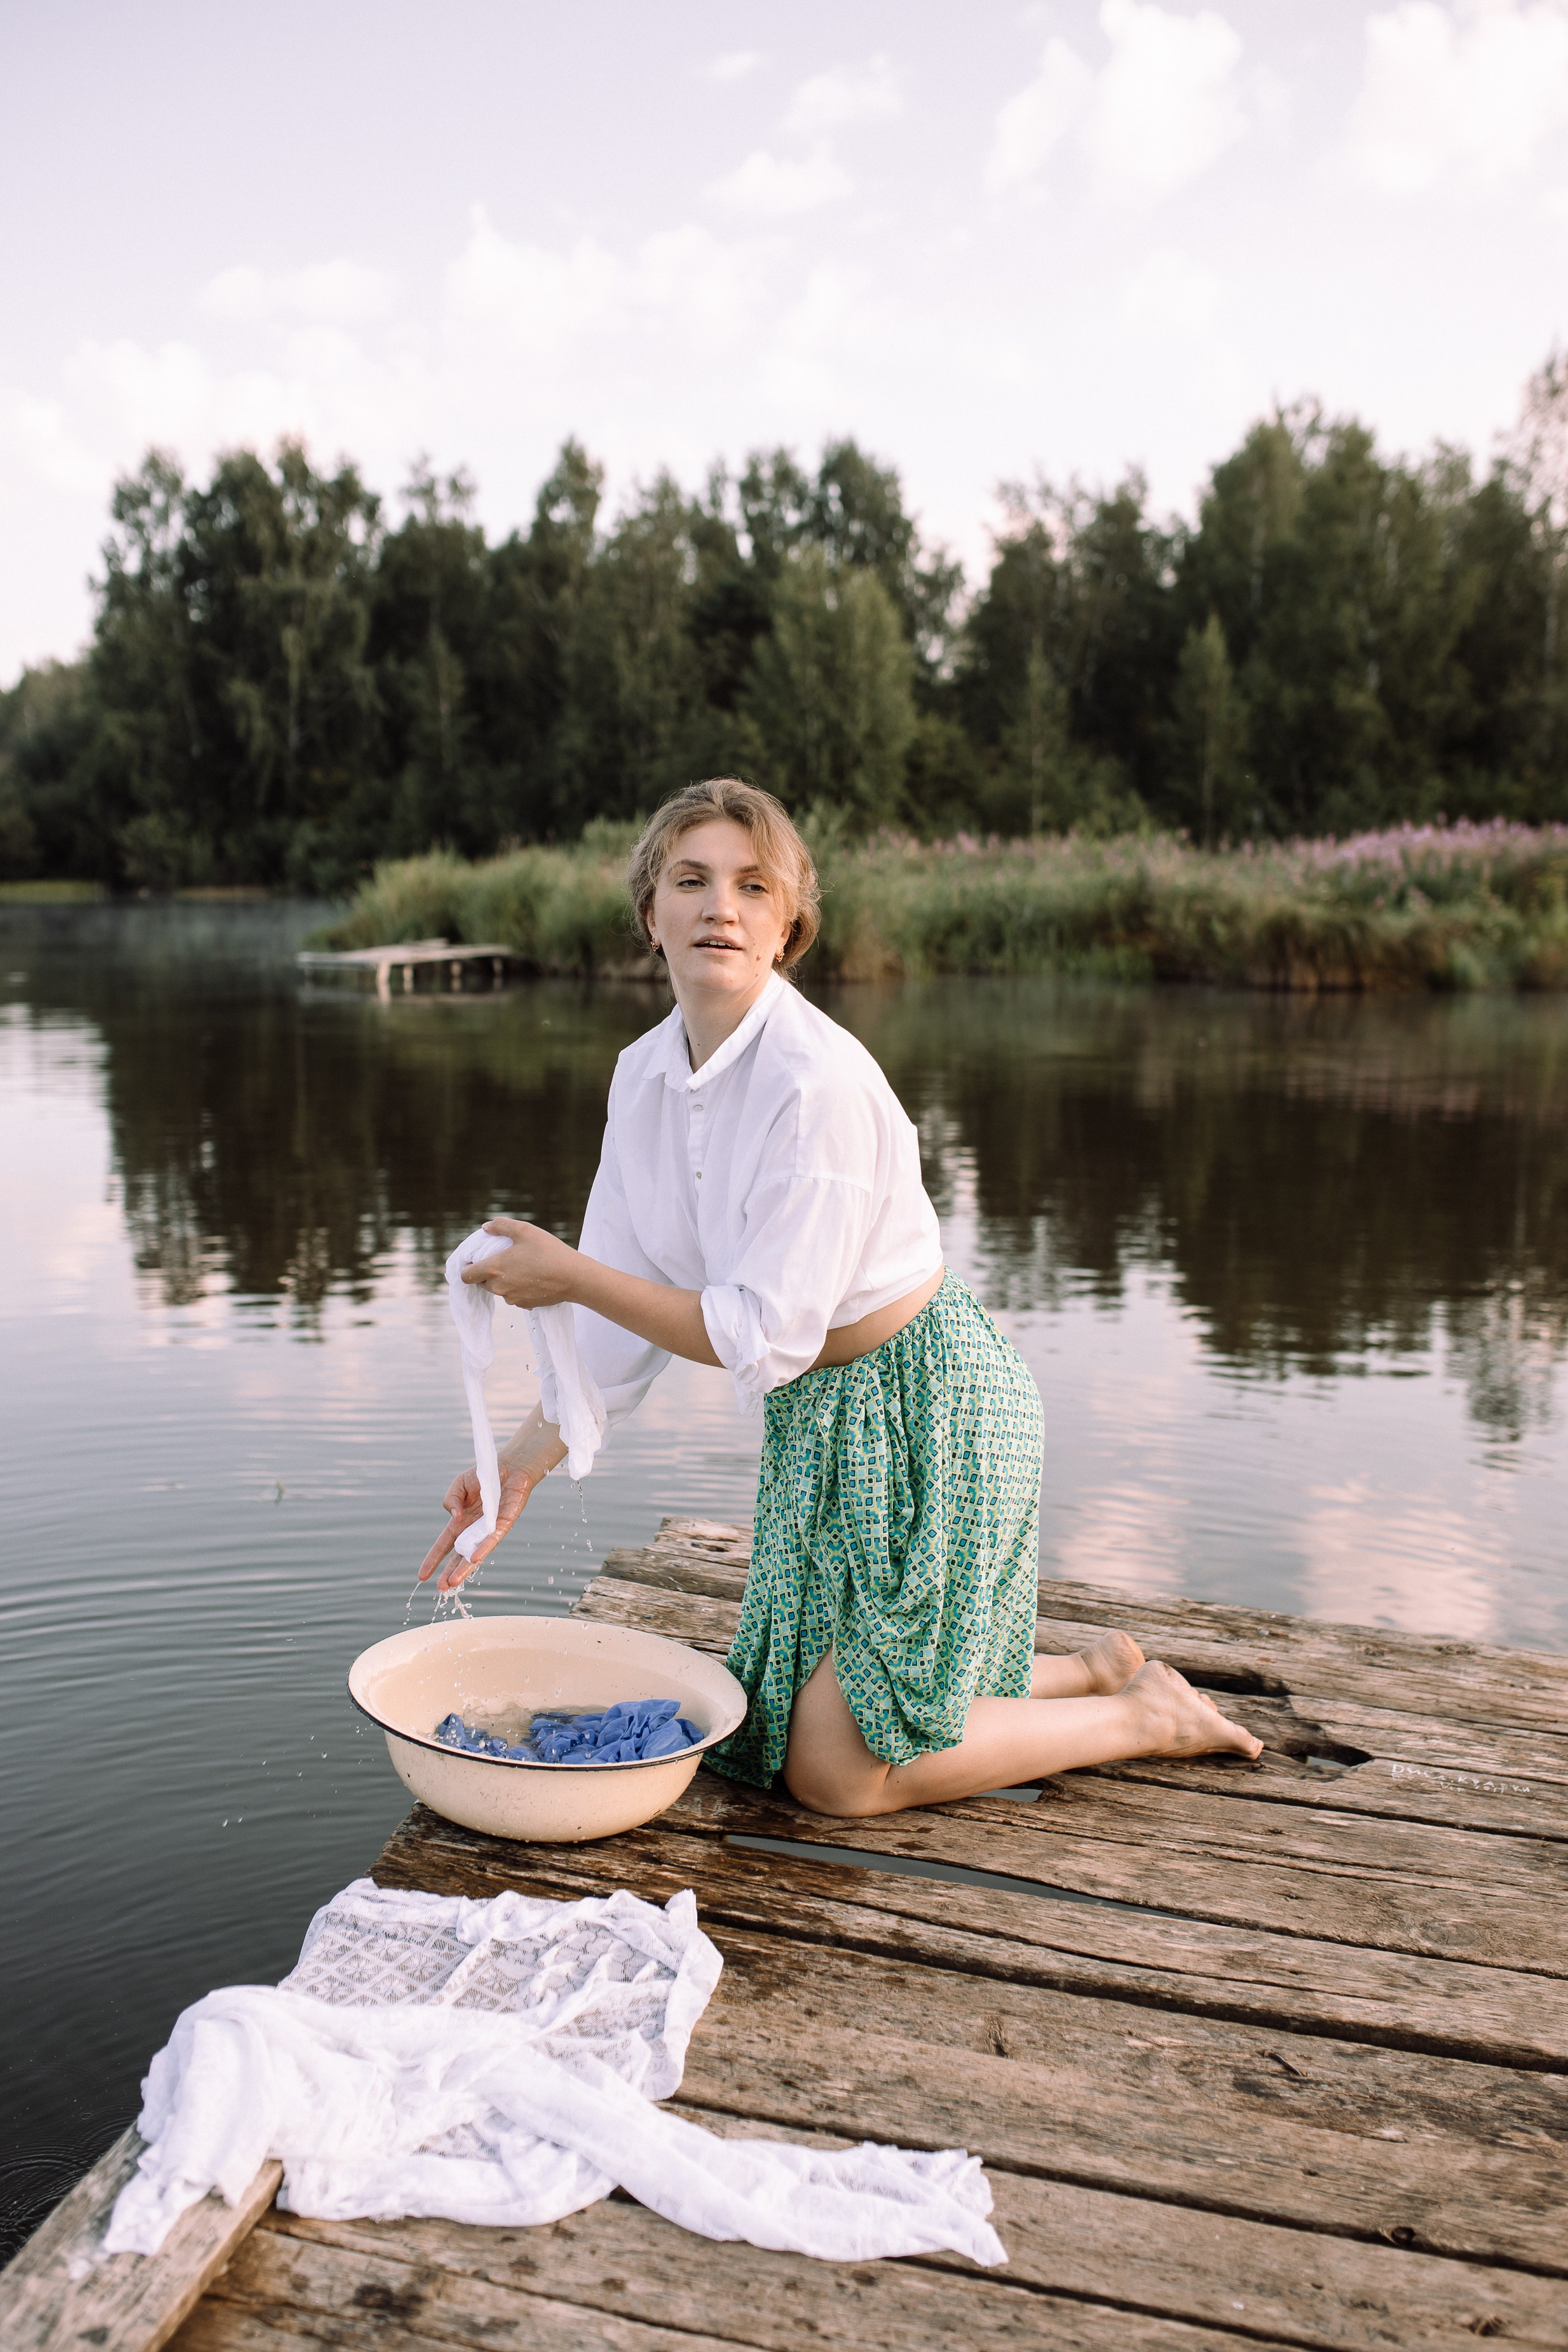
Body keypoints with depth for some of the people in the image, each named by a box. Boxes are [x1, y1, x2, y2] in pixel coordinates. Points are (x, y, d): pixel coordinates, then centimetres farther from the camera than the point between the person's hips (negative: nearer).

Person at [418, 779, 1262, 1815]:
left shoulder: (818, 1083, -26)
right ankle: (1096, 1669, 29)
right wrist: (521, 1466, -1)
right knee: (780, 1729, 16)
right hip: (818, 1418, 8)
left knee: (837, 1774, -4)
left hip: (925, 1409, -8)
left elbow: (766, 1335, -25)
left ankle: (1147, 1715, 13)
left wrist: (571, 1274, -20)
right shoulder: (646, 1073, -1)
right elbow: (619, 1305, 3)